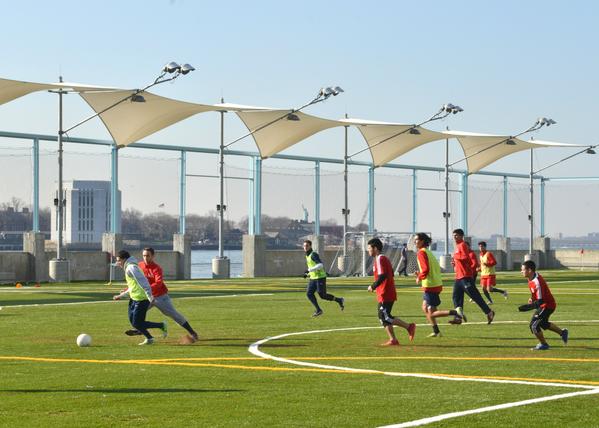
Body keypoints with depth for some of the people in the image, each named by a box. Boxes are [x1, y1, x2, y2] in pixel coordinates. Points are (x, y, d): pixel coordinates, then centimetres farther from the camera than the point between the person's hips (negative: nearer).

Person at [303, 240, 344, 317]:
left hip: (320, 278, -9)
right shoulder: (307, 256, 14)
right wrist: (308, 274, 16)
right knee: (309, 293, -6)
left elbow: (320, 265, -26)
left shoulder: (313, 255, -15)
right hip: (313, 278, 9)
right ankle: (318, 310, -2)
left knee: (322, 295, -5)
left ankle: (339, 300, 14)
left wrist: (309, 270, -29)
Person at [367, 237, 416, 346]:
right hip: (388, 294, 10)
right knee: (383, 317, 10)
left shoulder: (379, 259, -13)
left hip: (385, 295, -10)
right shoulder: (384, 258, 18)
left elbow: (382, 276, -23)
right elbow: (391, 274, 21)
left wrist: (373, 286, -13)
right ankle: (393, 339, 8)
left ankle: (409, 327, -9)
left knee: (385, 318, -9)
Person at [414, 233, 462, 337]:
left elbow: (426, 269, -23)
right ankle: (436, 331, 23)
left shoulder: (421, 253, -12)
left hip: (430, 286, -9)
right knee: (425, 308, 21)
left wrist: (419, 277, -6)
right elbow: (437, 268, 18)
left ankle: (453, 312, -16)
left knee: (431, 313, -5)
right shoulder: (429, 252, 15)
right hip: (436, 284, 9)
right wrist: (420, 274, 15)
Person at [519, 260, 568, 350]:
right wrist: (532, 298, 4)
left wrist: (527, 307, -36)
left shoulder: (537, 282, -31)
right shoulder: (532, 278, -2)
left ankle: (543, 344, 8)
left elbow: (540, 301, -32)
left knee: (534, 325, -10)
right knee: (543, 323, 27)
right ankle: (562, 332, 43)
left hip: (547, 305, -10)